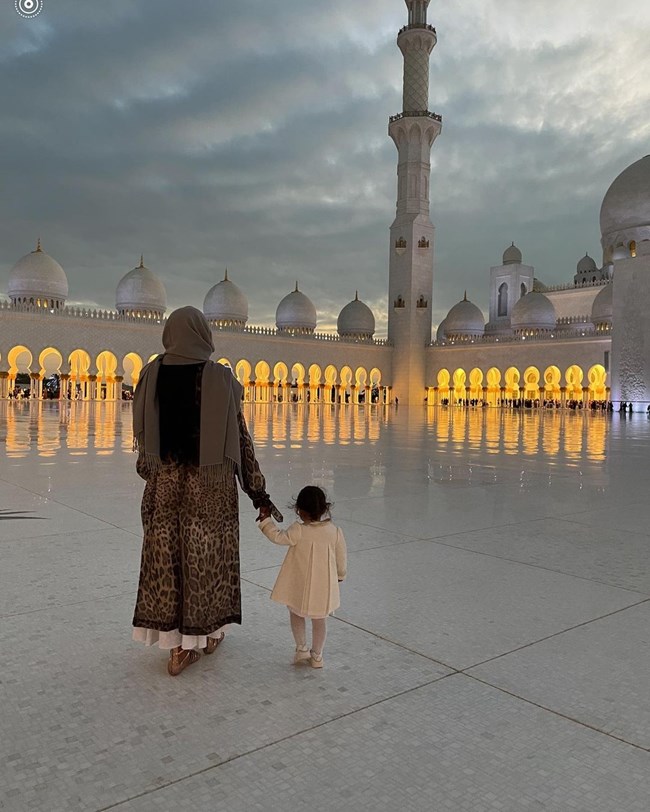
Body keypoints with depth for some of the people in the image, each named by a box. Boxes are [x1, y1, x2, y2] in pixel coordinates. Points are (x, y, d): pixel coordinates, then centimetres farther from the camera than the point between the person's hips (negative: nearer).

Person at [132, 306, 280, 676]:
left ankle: (177, 647, 17)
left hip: (165, 481, 3)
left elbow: (142, 434, 6)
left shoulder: (152, 375, -3)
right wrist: (258, 492, -4)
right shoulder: (219, 378, -12)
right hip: (210, 483, -2)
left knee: (166, 557, 11)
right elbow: (240, 438, -10)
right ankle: (208, 633, 29)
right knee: (207, 557, 12)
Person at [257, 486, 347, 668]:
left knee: (296, 614, 24)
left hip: (299, 586, -2)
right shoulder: (335, 531, -11)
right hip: (324, 586, 2)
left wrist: (265, 518, 5)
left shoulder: (298, 531, -21)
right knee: (319, 619, 19)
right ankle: (316, 656, 29)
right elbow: (341, 559, -1)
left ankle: (301, 649, 25)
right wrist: (340, 576, 17)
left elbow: (278, 537, -7)